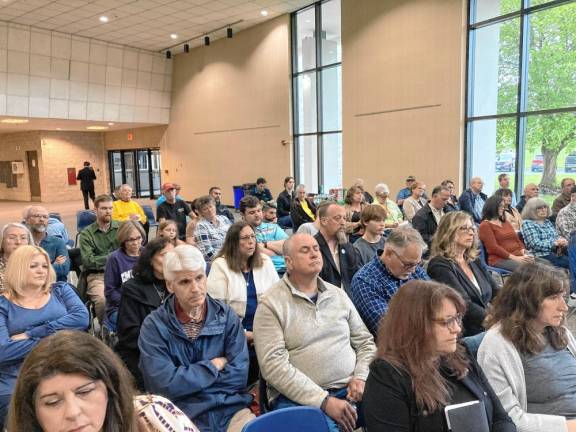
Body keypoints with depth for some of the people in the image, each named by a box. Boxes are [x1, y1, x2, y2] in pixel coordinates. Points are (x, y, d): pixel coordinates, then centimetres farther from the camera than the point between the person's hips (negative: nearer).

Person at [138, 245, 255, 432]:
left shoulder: (227, 315, 3)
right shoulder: (154, 325, -4)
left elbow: (238, 374, -5)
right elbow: (165, 384, -12)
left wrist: (186, 380, -8)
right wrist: (214, 366, -4)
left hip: (231, 410, 2)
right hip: (183, 417, -1)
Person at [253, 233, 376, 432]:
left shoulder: (338, 294, 13)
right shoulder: (271, 303, -5)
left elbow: (365, 342, 17)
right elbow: (273, 364, -13)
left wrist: (361, 377, -2)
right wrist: (324, 400, -17)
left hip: (350, 389, 5)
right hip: (299, 397, -5)